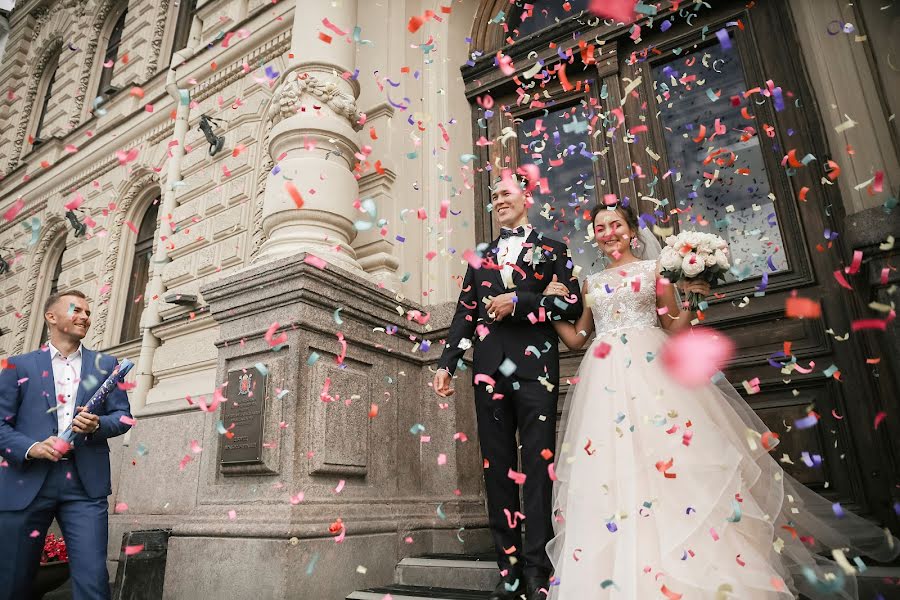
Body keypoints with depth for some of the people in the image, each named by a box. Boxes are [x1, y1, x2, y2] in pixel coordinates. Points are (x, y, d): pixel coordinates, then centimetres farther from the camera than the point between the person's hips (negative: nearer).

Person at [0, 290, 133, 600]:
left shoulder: (105, 364, 14)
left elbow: (123, 416, 11)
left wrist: (98, 425, -10)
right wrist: (30, 447, -14)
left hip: (85, 482, 0)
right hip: (27, 482, 0)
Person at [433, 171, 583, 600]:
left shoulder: (552, 250, 13)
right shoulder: (480, 258, 23)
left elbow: (572, 303, 1)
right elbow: (465, 314, 17)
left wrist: (518, 302, -8)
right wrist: (446, 363, 8)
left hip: (535, 364, -3)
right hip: (489, 368, 4)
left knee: (538, 464, -5)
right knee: (497, 467, 4)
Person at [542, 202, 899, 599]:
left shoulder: (653, 269, 11)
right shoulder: (591, 283, 18)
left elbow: (674, 329, 8)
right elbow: (576, 339, 16)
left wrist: (692, 299, -8)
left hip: (652, 369, -2)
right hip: (606, 381, 3)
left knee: (685, 459, -7)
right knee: (611, 467, -6)